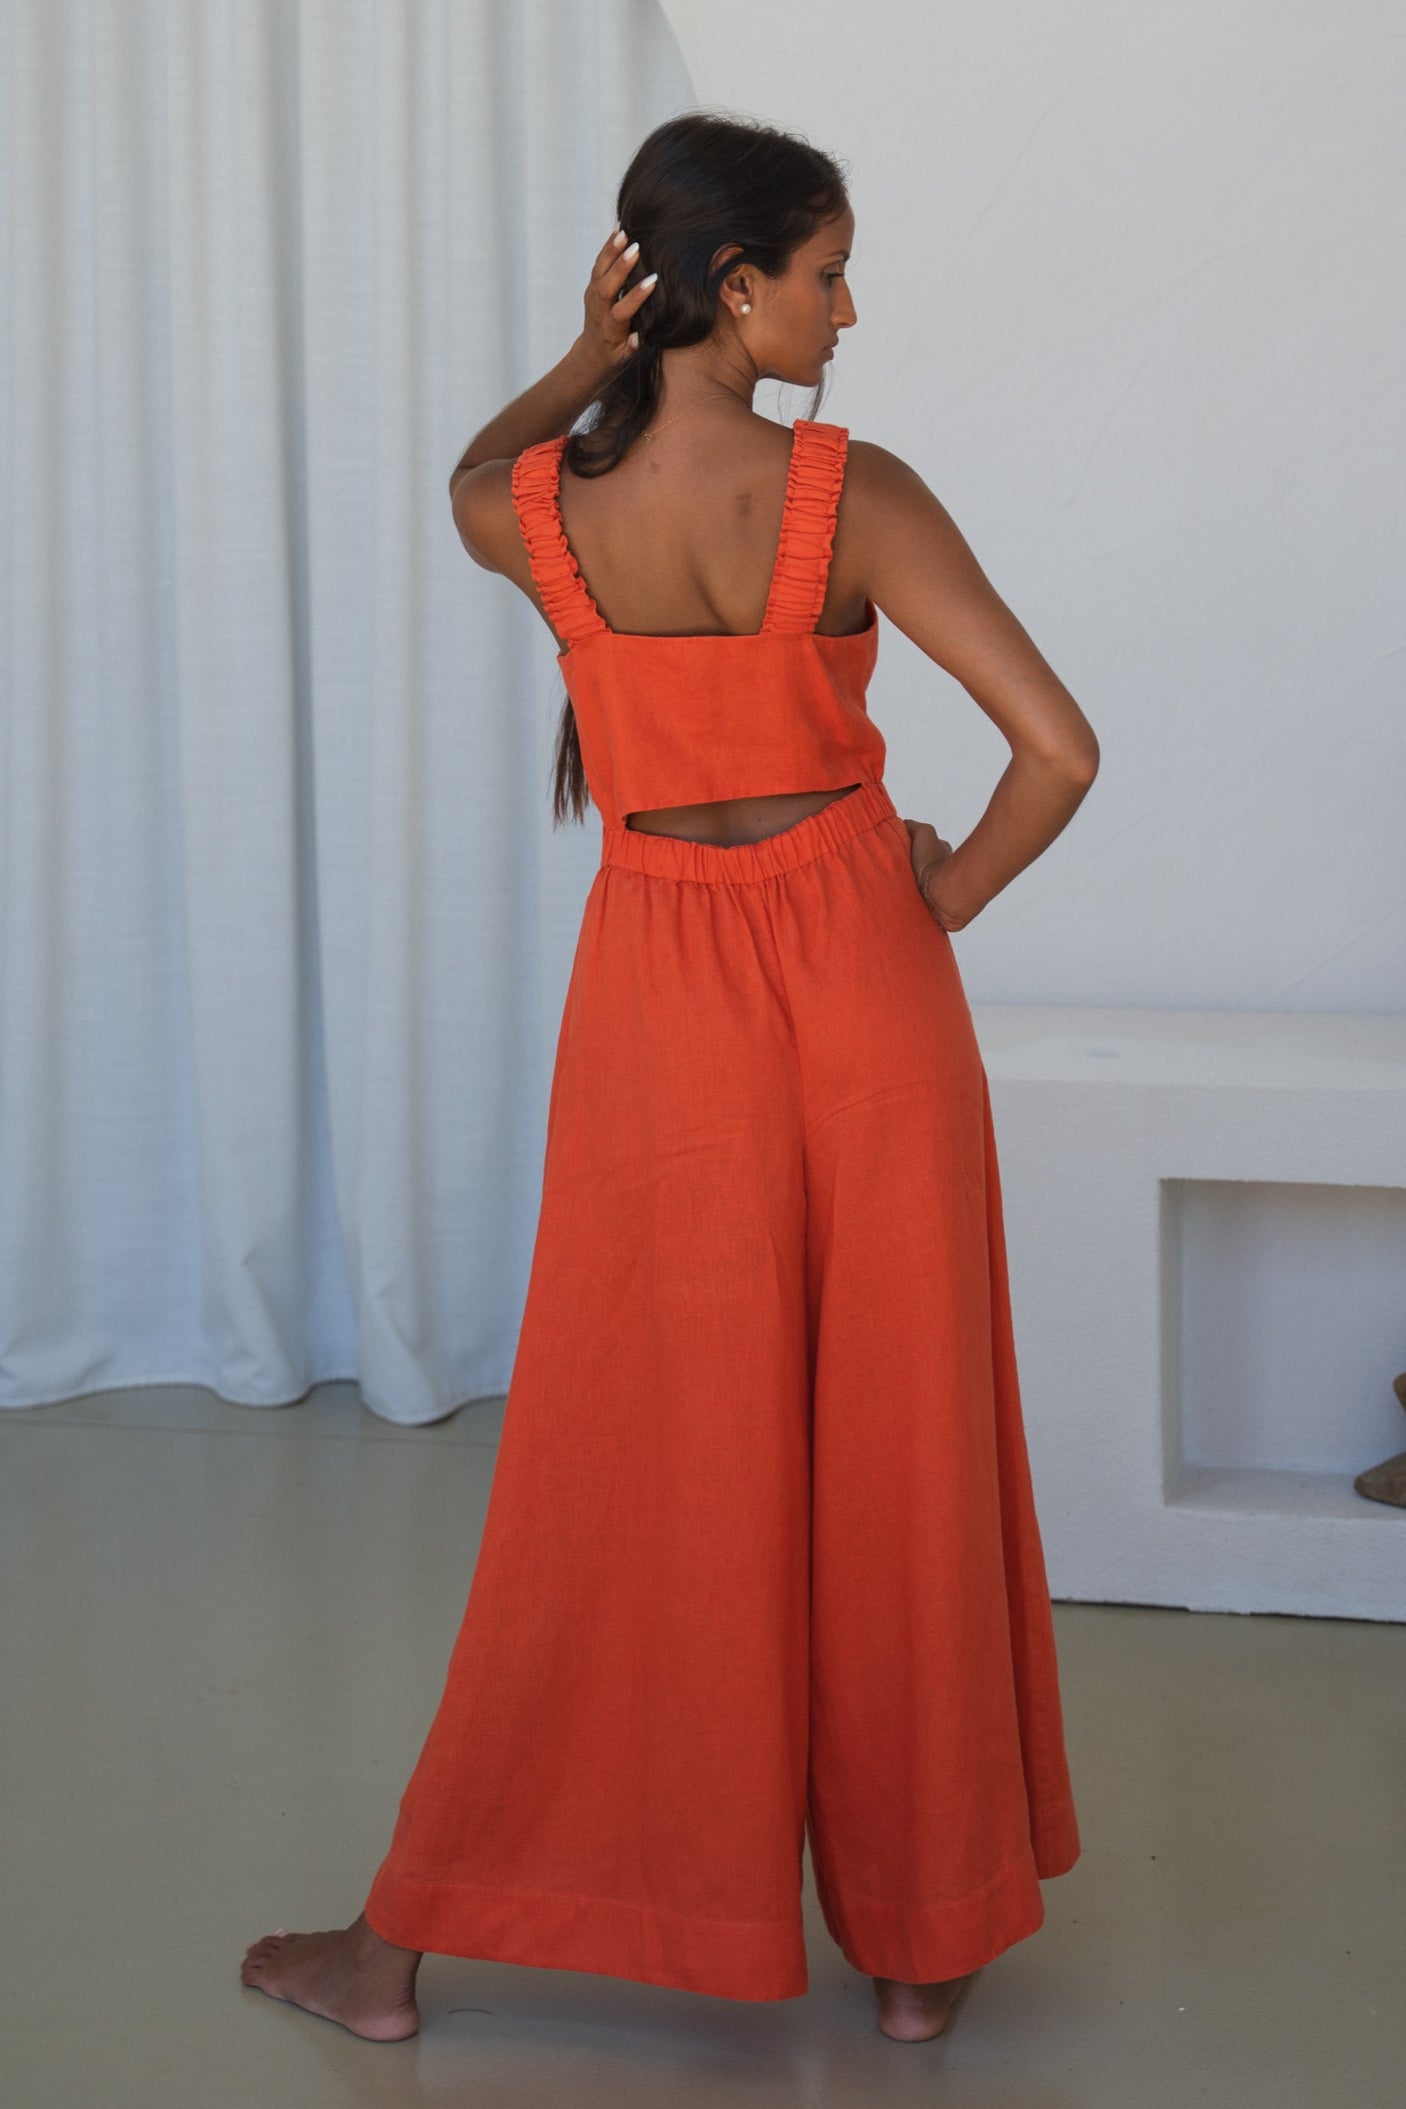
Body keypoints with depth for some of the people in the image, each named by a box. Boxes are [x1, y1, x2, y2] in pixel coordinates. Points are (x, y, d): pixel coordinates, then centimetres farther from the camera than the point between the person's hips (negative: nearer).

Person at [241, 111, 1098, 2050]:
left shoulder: (532, 510, -5)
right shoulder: (855, 496, -12)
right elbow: (1059, 748, -15)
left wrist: (585, 360, 7)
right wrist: (949, 899, 1)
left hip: (660, 991, 2)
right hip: (863, 980, -1)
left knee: (624, 1473, 10)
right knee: (894, 1454, 10)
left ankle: (405, 1947, 19)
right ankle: (923, 1937, 23)